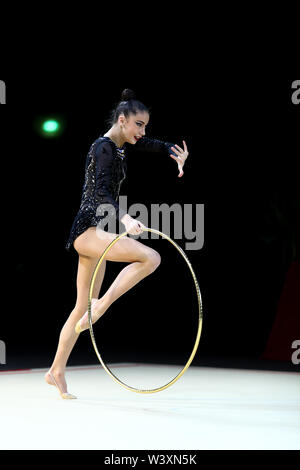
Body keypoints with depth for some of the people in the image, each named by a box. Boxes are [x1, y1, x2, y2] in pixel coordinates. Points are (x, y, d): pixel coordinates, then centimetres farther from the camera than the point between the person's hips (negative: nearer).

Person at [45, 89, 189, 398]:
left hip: (95, 232, 10)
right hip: (88, 230, -10)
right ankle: (102, 304, -21)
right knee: (150, 257, -27)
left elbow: (151, 144, 33)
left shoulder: (119, 145, 16)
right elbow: (102, 192, -25)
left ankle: (56, 371, 18)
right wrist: (125, 219, -40)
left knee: (83, 307, 12)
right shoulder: (104, 147, -12)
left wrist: (175, 153, 13)